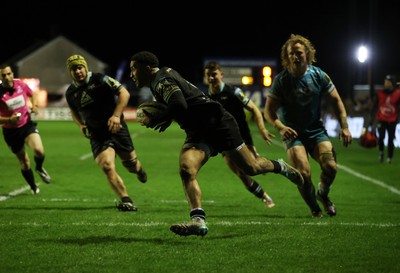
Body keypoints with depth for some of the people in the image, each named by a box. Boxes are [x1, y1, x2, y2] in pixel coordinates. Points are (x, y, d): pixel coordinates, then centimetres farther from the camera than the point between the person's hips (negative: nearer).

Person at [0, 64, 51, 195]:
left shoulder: (21, 85, -7)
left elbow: (32, 95, 16)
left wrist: (34, 105, -4)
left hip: (27, 124, 1)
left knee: (39, 151, -24)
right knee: (24, 163, 6)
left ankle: (39, 168, 11)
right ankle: (34, 188, 29)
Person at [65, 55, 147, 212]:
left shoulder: (100, 80, -11)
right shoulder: (70, 93, 3)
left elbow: (124, 93, -12)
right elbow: (74, 111, 23)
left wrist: (116, 115, -22)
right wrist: (80, 125, 3)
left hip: (116, 128, -2)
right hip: (97, 134, 2)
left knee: (131, 164, 8)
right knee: (107, 167, -20)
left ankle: (139, 170, 48)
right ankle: (127, 202, -19)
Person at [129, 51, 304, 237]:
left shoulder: (162, 80, -17)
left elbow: (179, 105, -33)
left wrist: (155, 120, -18)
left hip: (217, 123, -8)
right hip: (197, 132, 8)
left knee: (251, 168, 5)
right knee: (186, 170, -19)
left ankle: (280, 167, 35)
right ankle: (198, 221, -28)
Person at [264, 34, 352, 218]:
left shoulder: (319, 75, -3)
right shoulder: (281, 80, -10)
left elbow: (336, 101, 7)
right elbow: (269, 110, -10)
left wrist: (344, 127, -3)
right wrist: (280, 127, -29)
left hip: (316, 129, 2)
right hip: (292, 132, -2)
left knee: (330, 166, -17)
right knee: (304, 173, -21)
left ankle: (323, 195, 17)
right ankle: (314, 209, 5)